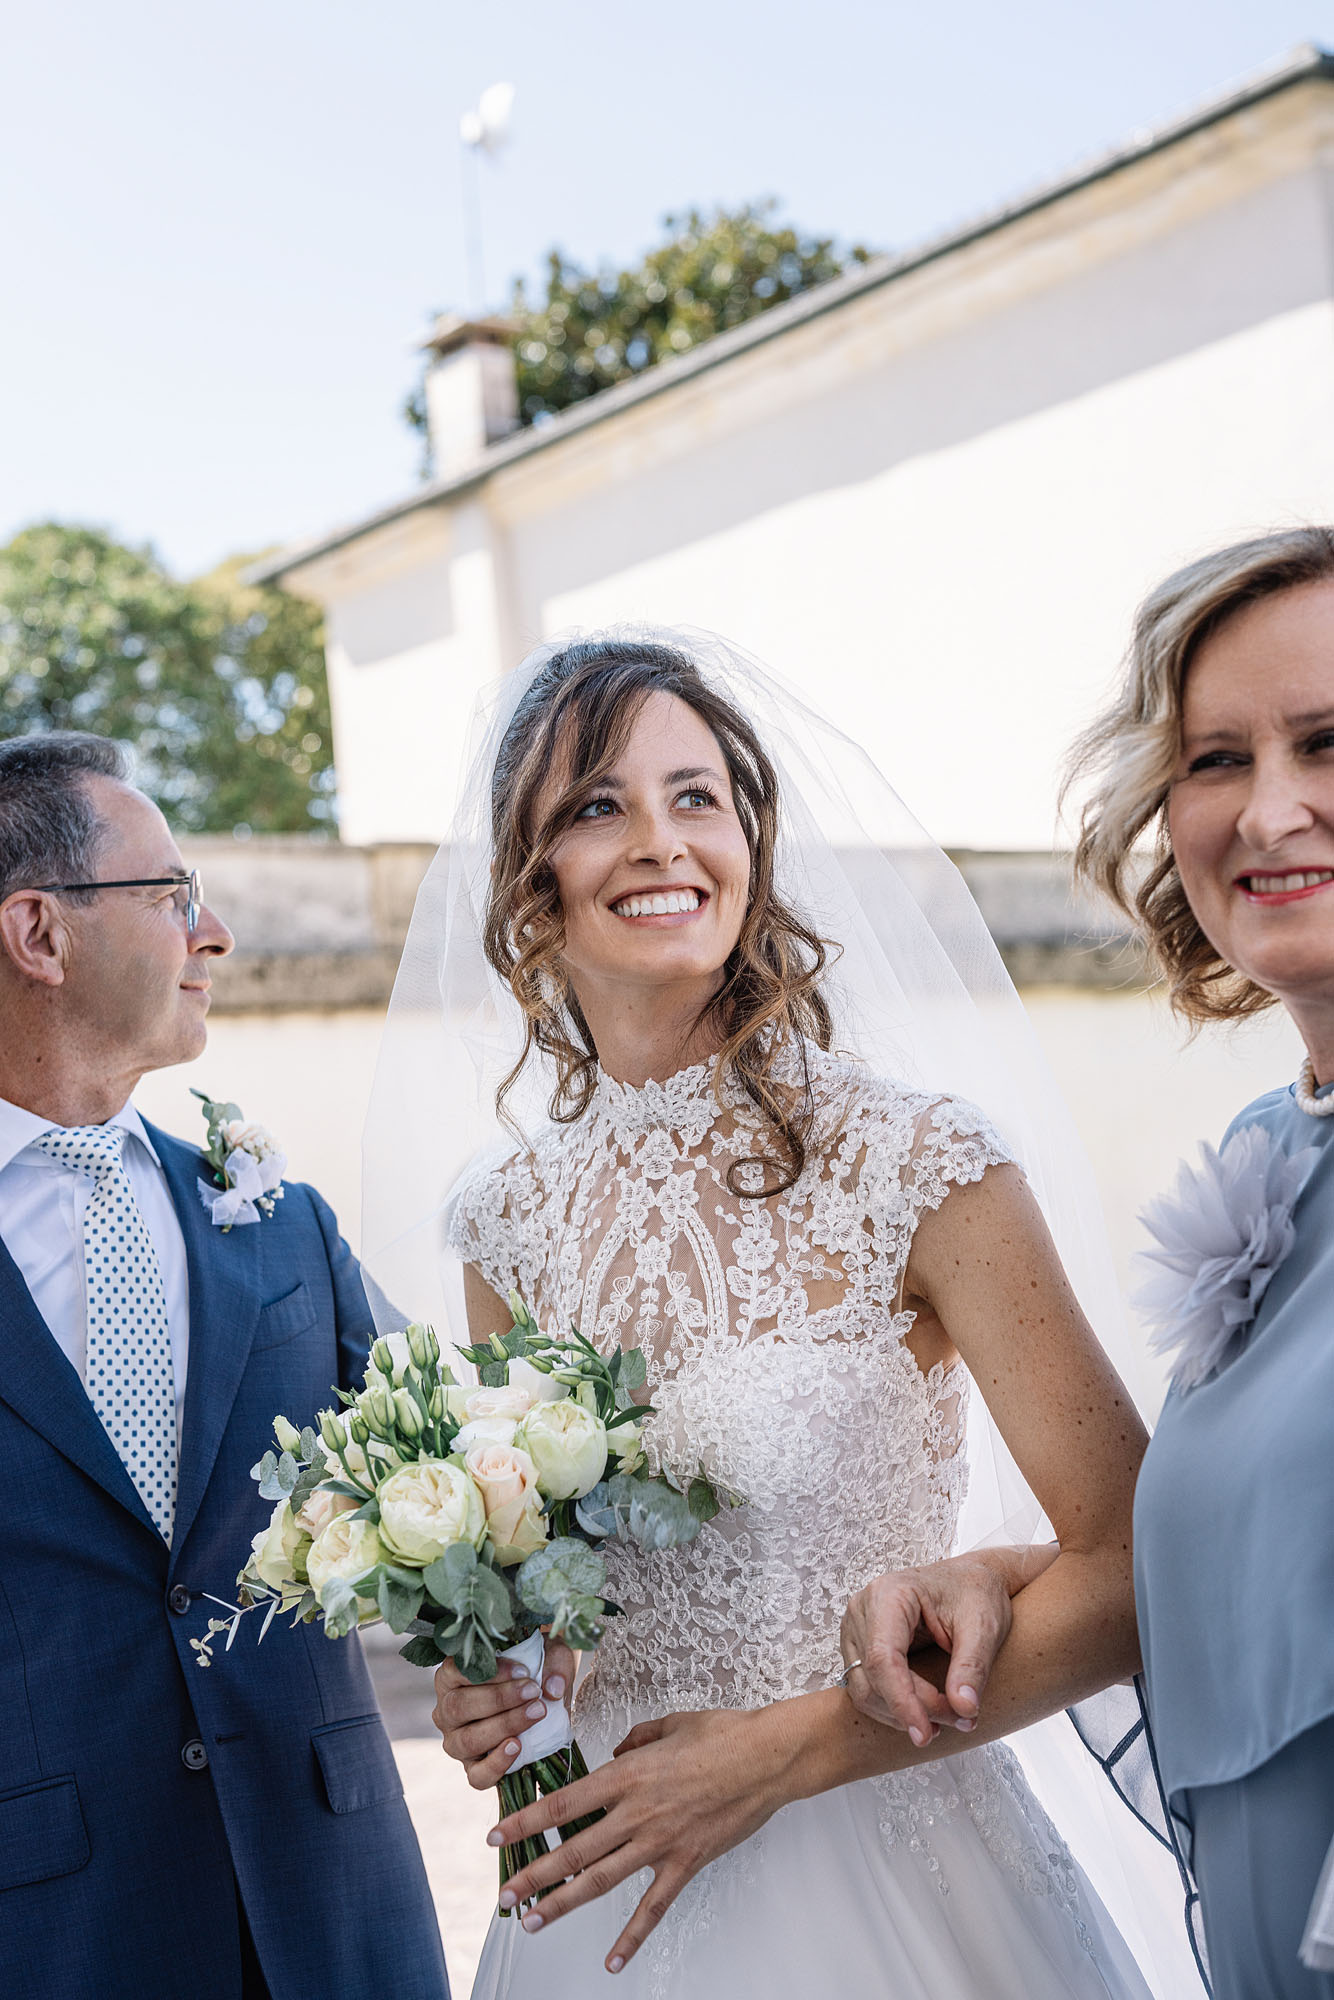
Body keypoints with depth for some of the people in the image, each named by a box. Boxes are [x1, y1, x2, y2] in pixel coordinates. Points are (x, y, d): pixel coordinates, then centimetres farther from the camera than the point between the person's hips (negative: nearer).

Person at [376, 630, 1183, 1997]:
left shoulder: (918, 1167, -16)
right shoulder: (507, 1223, -2)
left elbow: (1133, 1567, -15)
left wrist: (785, 1748, -17)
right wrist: (481, 1689, -8)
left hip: (885, 1871, -4)